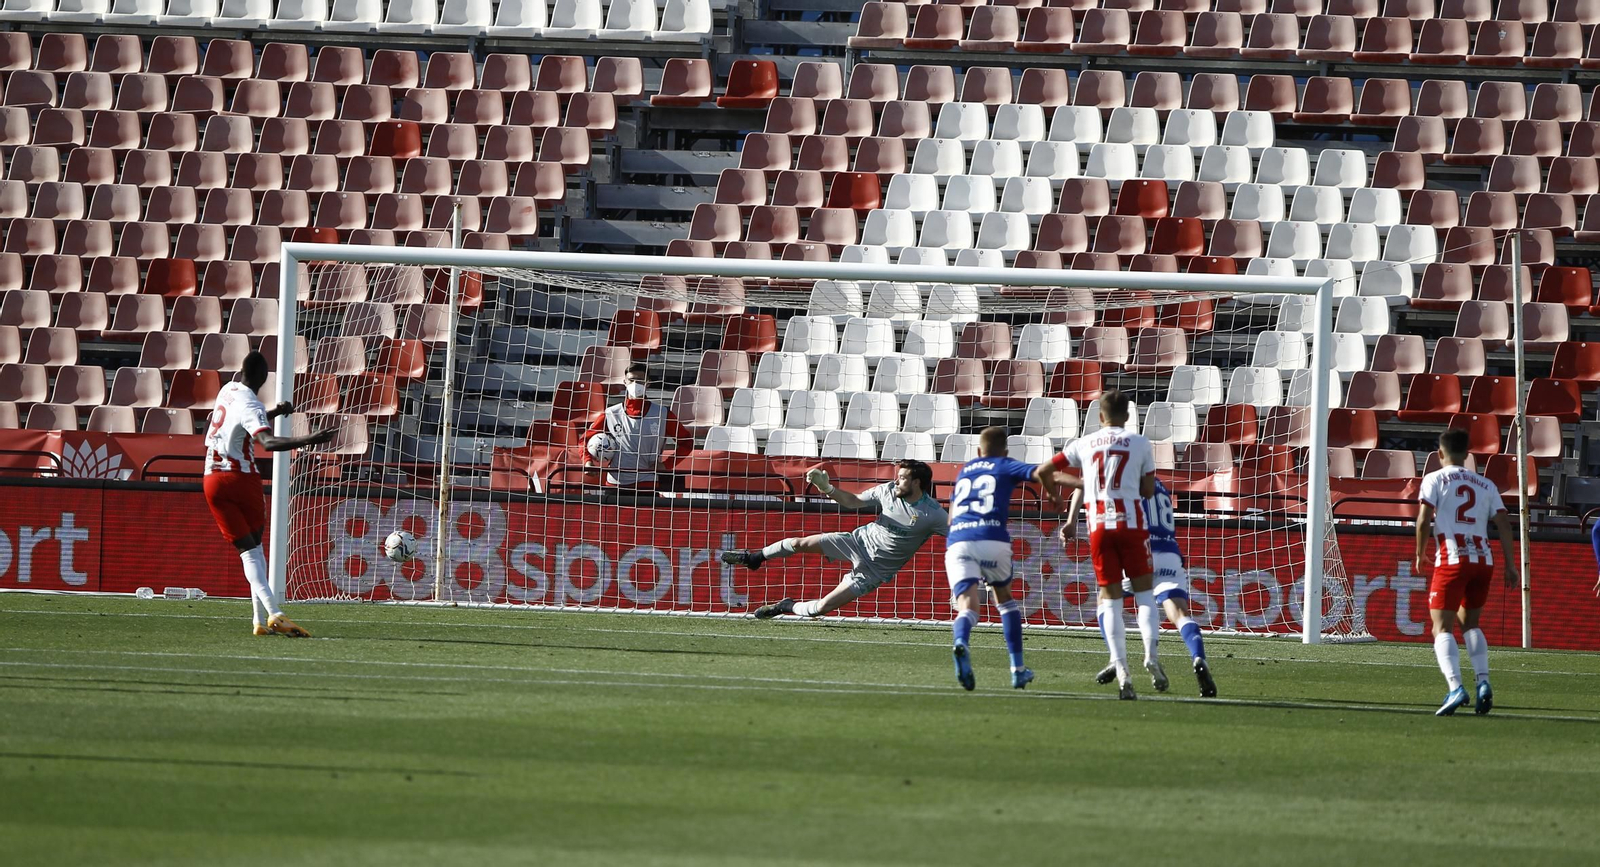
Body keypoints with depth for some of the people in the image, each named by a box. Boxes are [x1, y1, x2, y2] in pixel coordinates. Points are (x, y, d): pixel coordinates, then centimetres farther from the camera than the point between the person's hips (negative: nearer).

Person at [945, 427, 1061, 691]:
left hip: (957, 541, 2)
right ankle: (1017, 669, 20)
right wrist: (1054, 496, 18)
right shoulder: (1005, 466, 18)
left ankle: (961, 644, -44)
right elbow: (1042, 471, 0)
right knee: (1005, 599, 22)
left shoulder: (964, 470, 30)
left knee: (967, 607, -8)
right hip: (992, 538, -2)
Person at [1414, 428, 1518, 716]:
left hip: (1451, 560, -5)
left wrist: (1419, 555, 7)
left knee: (1442, 628, -4)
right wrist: (1510, 565, 12)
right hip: (1483, 560, 5)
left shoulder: (1435, 480, 4)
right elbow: (1503, 525, 10)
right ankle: (1483, 682, 4)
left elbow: (1423, 521, -6)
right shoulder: (1486, 485, 16)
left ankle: (1455, 688, -24)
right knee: (1470, 623, 22)